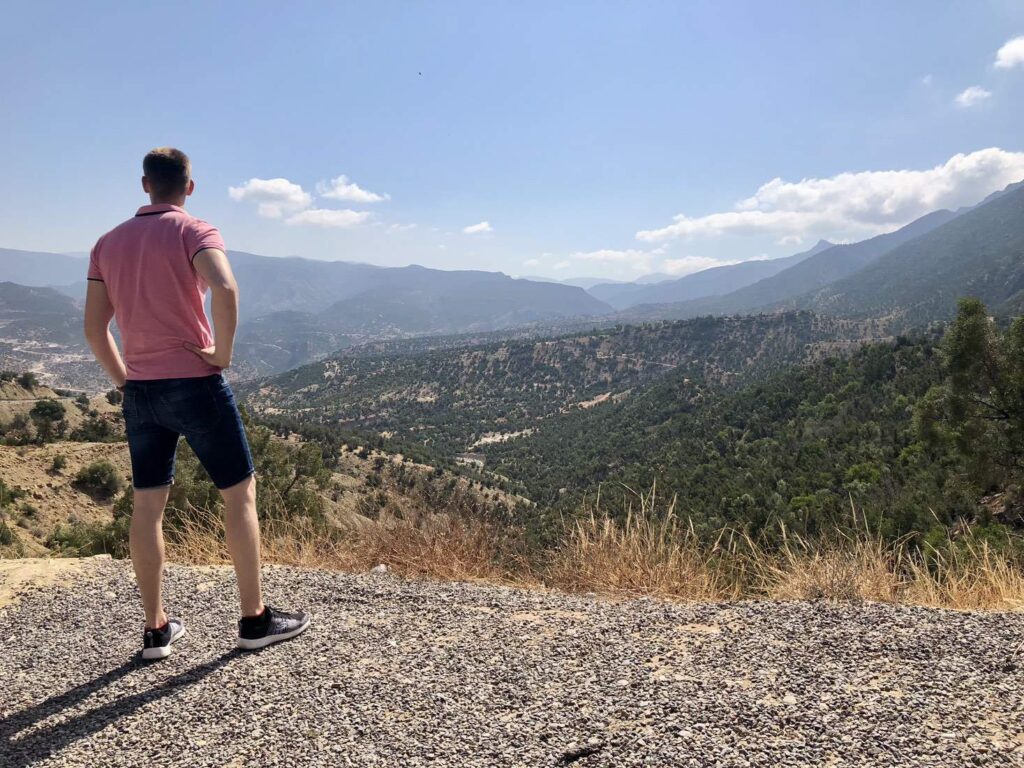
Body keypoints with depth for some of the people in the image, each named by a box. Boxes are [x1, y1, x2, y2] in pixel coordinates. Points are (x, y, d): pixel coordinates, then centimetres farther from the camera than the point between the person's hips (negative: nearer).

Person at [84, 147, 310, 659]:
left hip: (140, 391, 6)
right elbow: (224, 288, -28)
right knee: (239, 493, 5)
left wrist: (124, 382, 18)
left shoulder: (109, 243, 11)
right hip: (195, 384, -6)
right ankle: (255, 619, 12)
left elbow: (94, 329, 9)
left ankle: (156, 630, 18)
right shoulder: (193, 232, -6)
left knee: (147, 506, 11)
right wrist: (222, 354, -16)